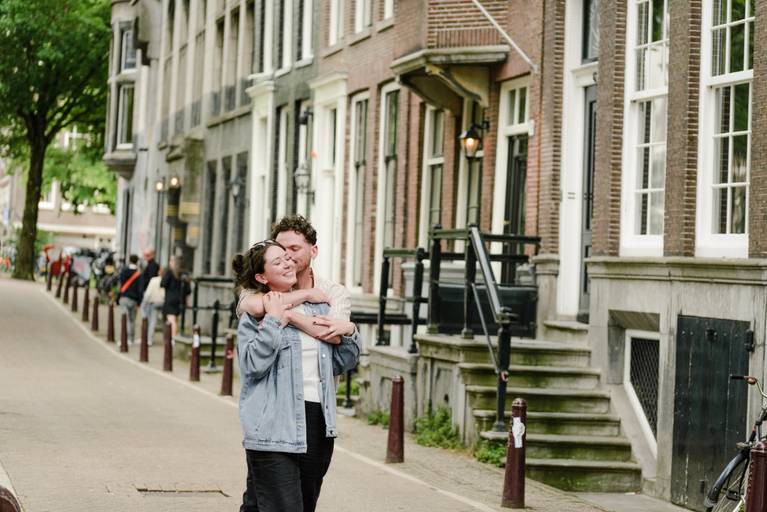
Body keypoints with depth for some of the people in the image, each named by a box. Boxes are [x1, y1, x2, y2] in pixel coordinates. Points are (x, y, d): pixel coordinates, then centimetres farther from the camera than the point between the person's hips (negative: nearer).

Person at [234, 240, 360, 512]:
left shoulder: (318, 307, 15)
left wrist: (350, 332, 1)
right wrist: (273, 319, -15)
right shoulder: (255, 314, -2)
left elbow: (342, 363, 19)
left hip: (317, 425, 6)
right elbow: (253, 364, -16)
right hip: (276, 426, -6)